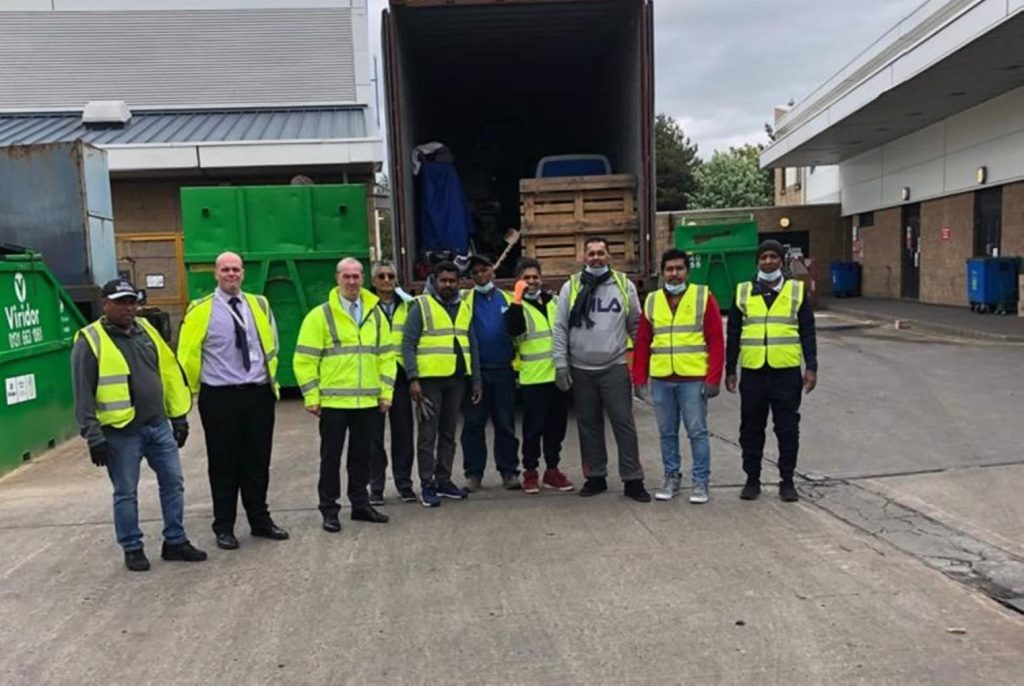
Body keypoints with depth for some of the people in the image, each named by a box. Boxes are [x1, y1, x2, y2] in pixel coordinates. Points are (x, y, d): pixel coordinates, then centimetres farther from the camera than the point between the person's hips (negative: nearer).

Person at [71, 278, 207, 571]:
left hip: (159, 426, 6)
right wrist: (94, 437, -12)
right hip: (121, 433, -5)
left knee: (173, 483, 9)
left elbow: (169, 372, 13)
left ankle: (175, 542, 22)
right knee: (126, 493, 6)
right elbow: (84, 395, -8)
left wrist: (179, 415, 11)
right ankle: (132, 549, 20)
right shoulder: (90, 341, -7)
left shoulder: (146, 330, 10)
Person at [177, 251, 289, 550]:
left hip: (259, 394, 4)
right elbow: (187, 353, 0)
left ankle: (260, 520, 25)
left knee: (258, 462, 11)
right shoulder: (201, 310, -5)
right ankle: (224, 528, 17)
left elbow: (271, 345, 18)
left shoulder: (259, 305, 8)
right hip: (220, 398, -3)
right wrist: (198, 389, 4)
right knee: (224, 464, 5)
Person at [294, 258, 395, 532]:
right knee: (331, 457, 5)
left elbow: (386, 355, 12)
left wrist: (386, 392, 6)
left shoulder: (375, 314, 9)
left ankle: (360, 504, 27)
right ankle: (329, 510, 16)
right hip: (333, 402, -4)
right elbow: (304, 360, -5)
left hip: (368, 402, 4)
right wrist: (311, 397, -8)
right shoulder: (320, 315, -4)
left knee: (362, 455, 14)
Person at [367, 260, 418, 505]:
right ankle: (376, 486, 12)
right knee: (375, 433, 3)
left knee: (403, 431, 5)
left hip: (400, 374, 3)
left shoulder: (407, 306, 12)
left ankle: (404, 483, 16)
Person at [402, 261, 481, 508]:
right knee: (428, 433, -2)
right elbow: (408, 344, -8)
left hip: (456, 378, 5)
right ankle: (427, 485, 5)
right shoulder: (421, 305, -3)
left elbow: (472, 345, 15)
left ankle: (444, 480, 22)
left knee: (449, 432, 12)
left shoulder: (464, 307, 13)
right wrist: (413, 378, -16)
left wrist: (477, 380, 10)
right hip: (429, 378, -5)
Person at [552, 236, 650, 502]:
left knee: (623, 422, -1)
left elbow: (636, 326, 6)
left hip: (615, 367, -1)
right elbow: (560, 328, 3)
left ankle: (633, 479, 7)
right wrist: (561, 364, -3)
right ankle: (595, 477, 22)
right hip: (581, 369, 1)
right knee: (588, 424, 10)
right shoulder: (571, 287, 3)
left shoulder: (624, 285, 3)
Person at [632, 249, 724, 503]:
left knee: (697, 432, 1)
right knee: (667, 433, 11)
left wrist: (713, 378, -10)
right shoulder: (651, 301, 10)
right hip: (660, 380, 3)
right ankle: (671, 479, 23)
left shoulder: (703, 297, 0)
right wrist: (639, 379, 5)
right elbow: (642, 343, 10)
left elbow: (716, 340, -3)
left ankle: (700, 482, 12)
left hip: (693, 379, -3)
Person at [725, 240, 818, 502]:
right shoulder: (742, 292, 7)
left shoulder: (797, 291, 6)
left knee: (788, 429, 5)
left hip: (787, 372, -1)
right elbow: (732, 335, 9)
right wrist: (730, 370, 6)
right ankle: (752, 480, 19)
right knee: (751, 429, 7)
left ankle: (787, 481, 16)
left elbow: (807, 332, 5)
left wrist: (811, 367, -2)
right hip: (753, 372, 1)